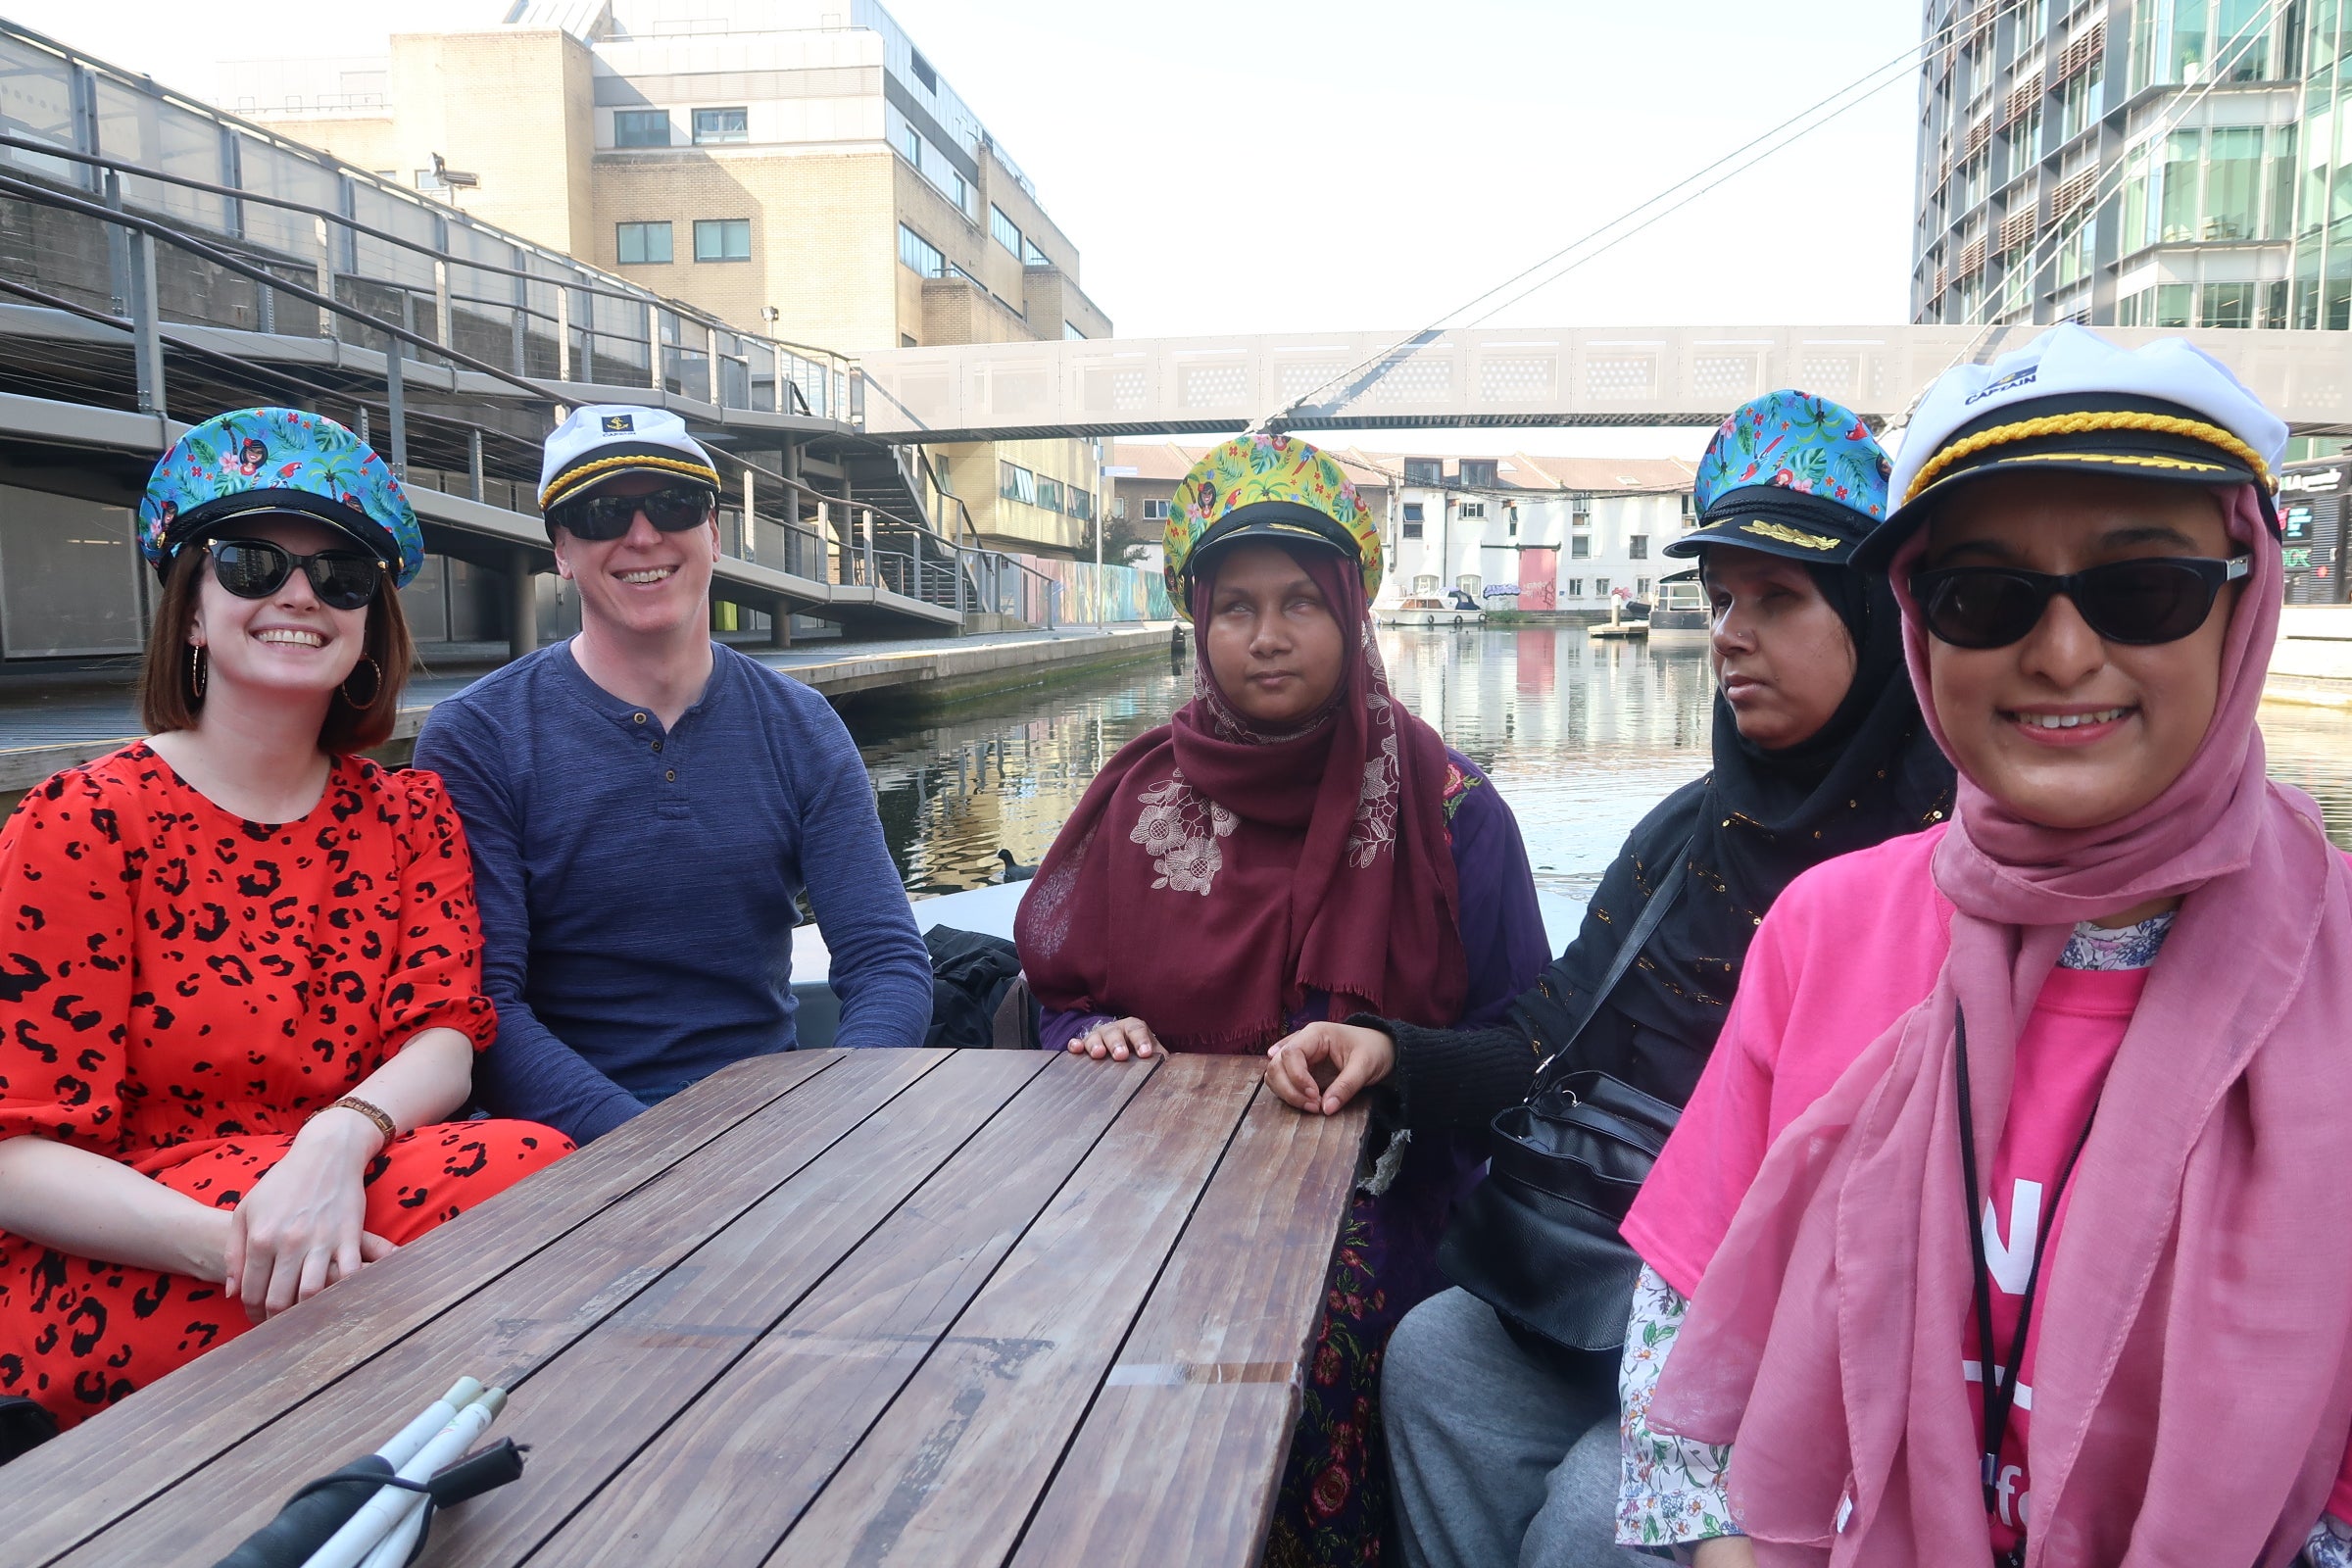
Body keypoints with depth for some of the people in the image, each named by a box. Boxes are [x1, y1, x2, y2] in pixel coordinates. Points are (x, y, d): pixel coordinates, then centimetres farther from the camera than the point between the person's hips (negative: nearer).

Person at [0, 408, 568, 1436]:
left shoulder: (409, 815, 11)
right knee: (513, 1181, -31)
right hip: (120, 1268, -4)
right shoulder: (84, 823, -4)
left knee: (536, 1165, -30)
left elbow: (445, 1033, -1)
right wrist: (225, 1242, -29)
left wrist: (339, 1139, -26)